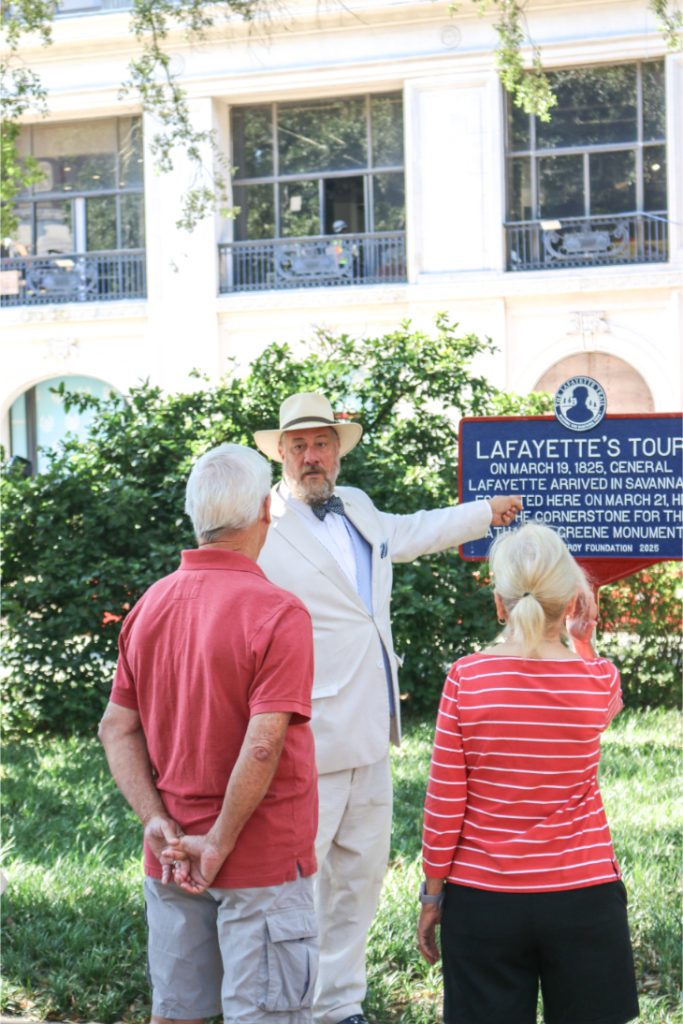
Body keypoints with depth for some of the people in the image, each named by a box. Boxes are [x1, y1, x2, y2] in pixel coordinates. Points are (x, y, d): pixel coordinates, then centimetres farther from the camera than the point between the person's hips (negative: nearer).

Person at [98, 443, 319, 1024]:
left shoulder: (151, 606, 4)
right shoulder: (277, 614, -17)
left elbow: (117, 729, 4)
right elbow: (262, 745, -23)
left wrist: (156, 821, -2)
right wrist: (220, 843, -16)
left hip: (172, 861, 6)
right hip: (264, 863, -6)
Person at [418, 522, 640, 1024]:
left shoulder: (466, 679, -10)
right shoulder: (599, 680, -7)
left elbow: (444, 804, -6)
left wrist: (432, 893, 4)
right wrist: (583, 638, 16)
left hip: (483, 902, 0)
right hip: (584, 898, 0)